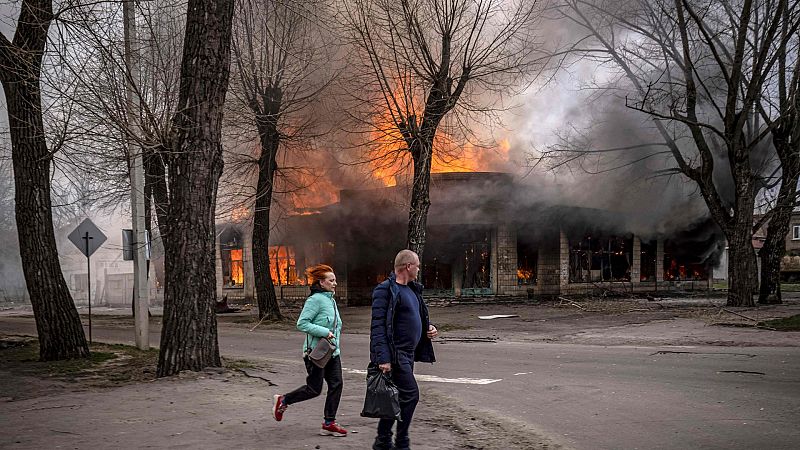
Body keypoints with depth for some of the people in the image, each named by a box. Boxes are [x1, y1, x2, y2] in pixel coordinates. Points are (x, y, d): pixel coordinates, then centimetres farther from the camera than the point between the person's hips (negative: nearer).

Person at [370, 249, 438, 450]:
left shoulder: (412, 289, 15)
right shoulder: (385, 290, -13)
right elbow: (378, 326, -19)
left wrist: (427, 328, 9)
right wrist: (383, 358, -26)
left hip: (408, 354, 9)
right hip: (395, 354, -9)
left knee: (397, 398, 12)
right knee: (410, 394, -10)